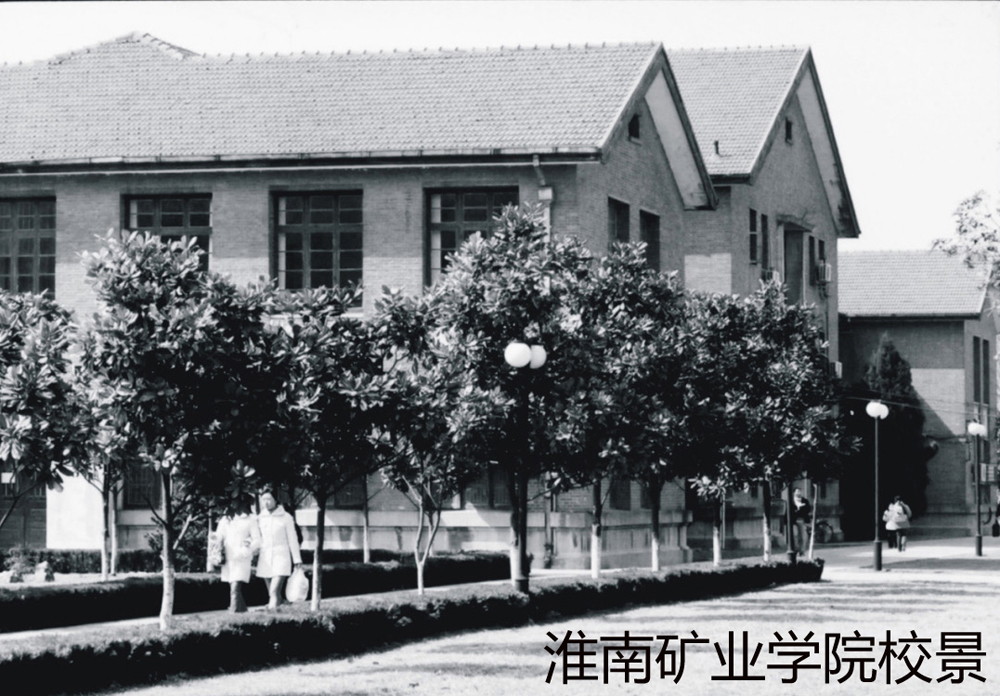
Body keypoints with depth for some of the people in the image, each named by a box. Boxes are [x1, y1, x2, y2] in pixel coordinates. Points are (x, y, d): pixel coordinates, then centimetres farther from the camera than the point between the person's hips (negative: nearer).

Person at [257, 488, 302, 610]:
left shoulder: (285, 518, 0)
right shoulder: (259, 518, 10)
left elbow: (292, 539, 2)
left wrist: (297, 560, 0)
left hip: (281, 558, -5)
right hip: (265, 559, 5)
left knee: (274, 592, -19)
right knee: (272, 594, 7)